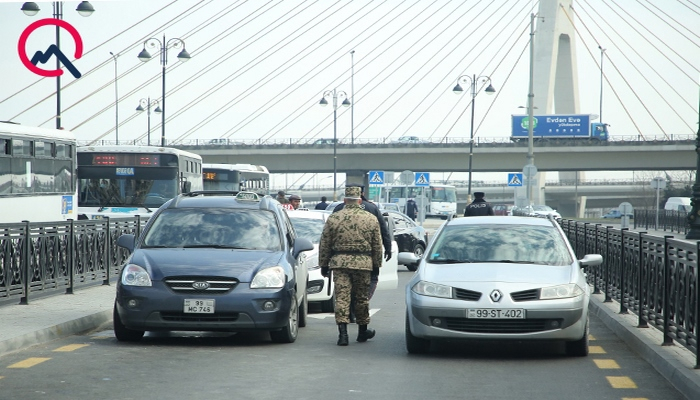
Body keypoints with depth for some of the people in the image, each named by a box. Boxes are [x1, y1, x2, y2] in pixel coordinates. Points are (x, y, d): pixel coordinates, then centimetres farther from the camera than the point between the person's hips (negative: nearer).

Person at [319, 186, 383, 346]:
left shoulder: (333, 218, 2)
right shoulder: (371, 219, 3)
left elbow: (324, 244, 5)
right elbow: (377, 246, 8)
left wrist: (324, 265, 13)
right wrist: (377, 265, 18)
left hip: (339, 263, 0)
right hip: (363, 263, 0)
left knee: (342, 298, -1)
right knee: (362, 298, 13)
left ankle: (343, 333, -11)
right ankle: (363, 331, 25)